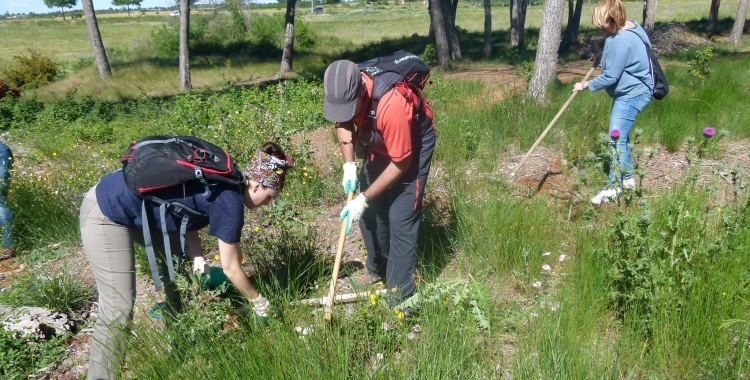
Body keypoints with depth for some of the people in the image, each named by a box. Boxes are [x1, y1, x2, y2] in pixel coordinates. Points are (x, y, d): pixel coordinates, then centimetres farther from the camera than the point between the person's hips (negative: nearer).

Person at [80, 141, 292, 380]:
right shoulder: (229, 201, -20)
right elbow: (231, 269, -12)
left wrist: (197, 257, -5)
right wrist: (258, 301, 2)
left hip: (127, 198, 10)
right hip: (106, 213, -10)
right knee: (118, 310, -8)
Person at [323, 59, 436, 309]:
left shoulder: (392, 106, -40)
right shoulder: (344, 91, -22)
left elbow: (401, 164, -28)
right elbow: (343, 123, 0)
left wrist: (364, 199, -24)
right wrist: (349, 165, -13)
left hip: (413, 143, -7)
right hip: (380, 144, 7)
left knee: (401, 221, -10)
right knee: (370, 212, 12)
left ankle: (400, 299, 0)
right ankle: (377, 270, 34)